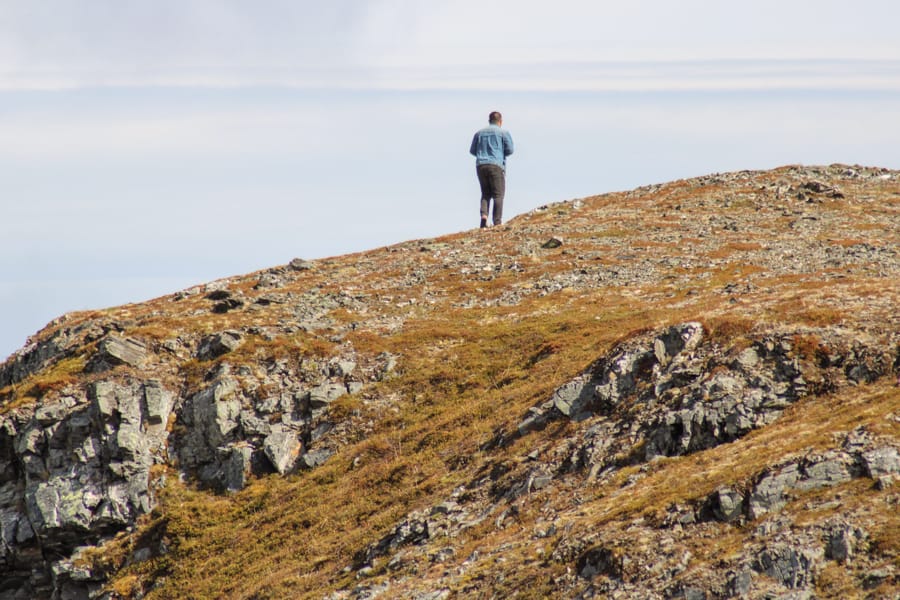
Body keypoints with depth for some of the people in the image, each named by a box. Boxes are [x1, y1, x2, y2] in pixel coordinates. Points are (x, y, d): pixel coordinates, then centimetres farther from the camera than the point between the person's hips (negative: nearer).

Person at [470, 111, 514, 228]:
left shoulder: (479, 133, 14)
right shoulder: (503, 132, 3)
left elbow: (472, 151, 15)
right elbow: (510, 149, -3)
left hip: (481, 166, 4)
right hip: (496, 165, -4)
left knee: (486, 193, 13)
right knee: (498, 195, -2)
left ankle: (484, 215, -9)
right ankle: (497, 222, -10)